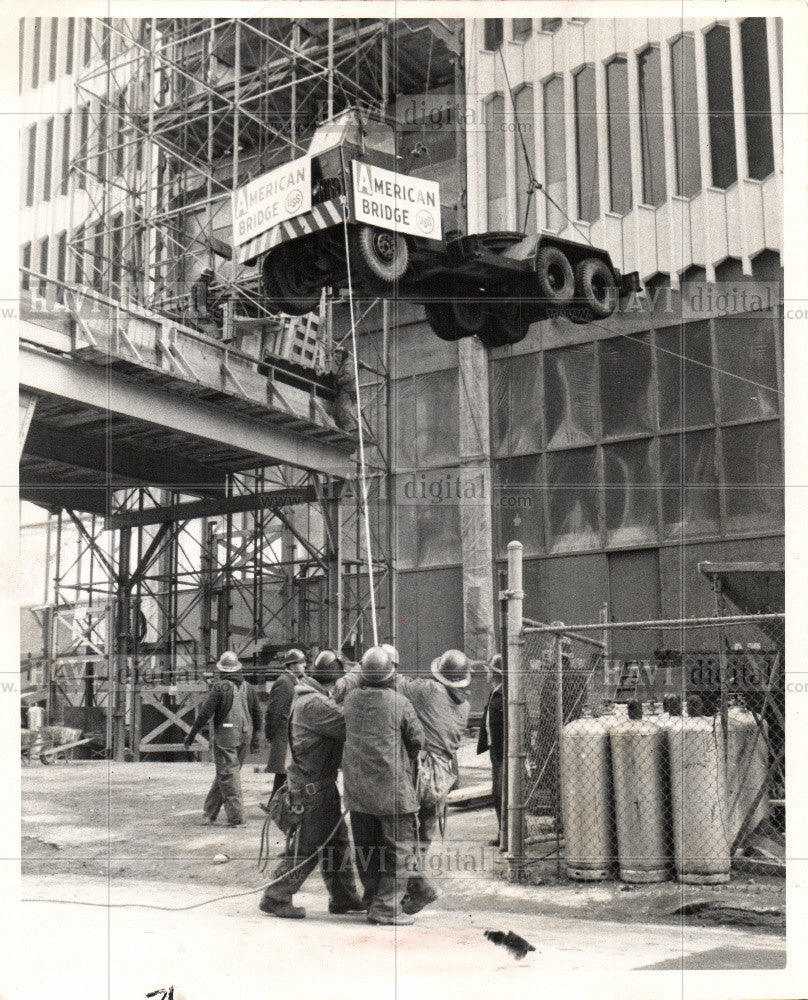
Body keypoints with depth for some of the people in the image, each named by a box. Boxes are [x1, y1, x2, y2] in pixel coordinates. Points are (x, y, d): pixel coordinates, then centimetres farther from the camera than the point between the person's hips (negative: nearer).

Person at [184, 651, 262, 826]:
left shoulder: (220, 687, -8)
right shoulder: (248, 688, 10)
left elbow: (205, 713, -9)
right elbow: (257, 714, 15)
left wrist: (191, 736, -2)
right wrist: (255, 739, 24)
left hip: (225, 735, -6)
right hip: (245, 736, 6)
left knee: (227, 774, -2)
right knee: (223, 774, 14)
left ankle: (236, 816, -5)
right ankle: (209, 812, 21)